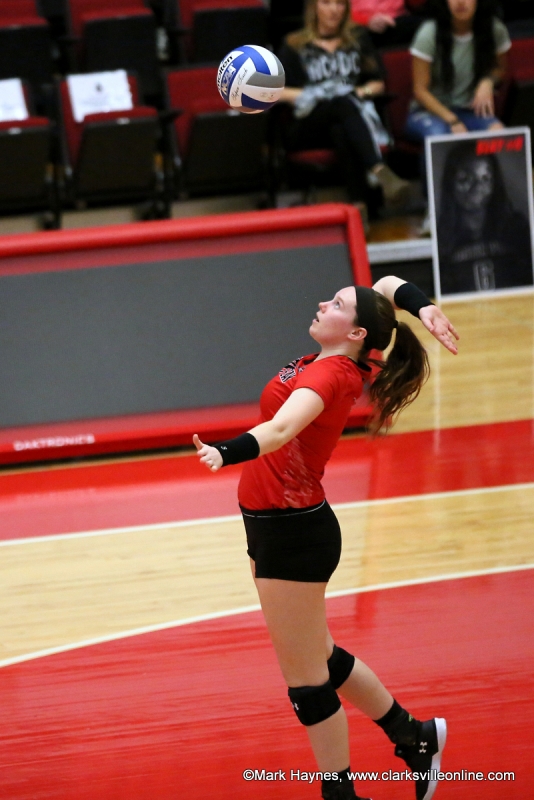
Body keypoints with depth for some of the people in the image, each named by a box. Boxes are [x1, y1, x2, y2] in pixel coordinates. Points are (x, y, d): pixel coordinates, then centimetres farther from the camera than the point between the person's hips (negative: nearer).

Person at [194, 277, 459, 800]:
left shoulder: (329, 375, -22)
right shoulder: (332, 361, 2)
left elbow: (281, 428, -43)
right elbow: (387, 285, 15)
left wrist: (227, 453, -60)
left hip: (293, 535, -10)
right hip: (278, 527, 10)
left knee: (306, 678, 1)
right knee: (318, 657, 24)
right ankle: (413, 736, 38)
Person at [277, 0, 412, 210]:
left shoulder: (358, 39, 23)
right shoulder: (295, 46, 15)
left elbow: (378, 84, 19)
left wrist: (362, 91, -3)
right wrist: (310, 95, -9)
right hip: (308, 126, -2)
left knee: (340, 130, -38)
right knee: (344, 104, -37)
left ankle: (359, 203, -58)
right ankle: (380, 172, -61)